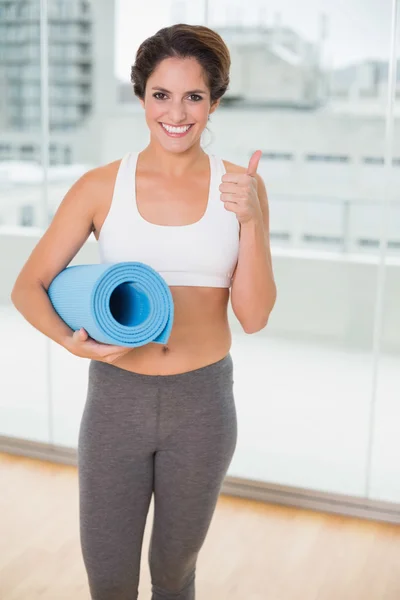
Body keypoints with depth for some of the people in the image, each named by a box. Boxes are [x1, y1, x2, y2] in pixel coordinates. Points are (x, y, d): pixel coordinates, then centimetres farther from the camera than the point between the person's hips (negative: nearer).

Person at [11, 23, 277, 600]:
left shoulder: (239, 187, -4)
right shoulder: (101, 187, -6)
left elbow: (254, 315, -6)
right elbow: (27, 286, -2)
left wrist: (250, 220, -19)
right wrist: (70, 340, -21)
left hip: (203, 401, 1)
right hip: (116, 397, 0)